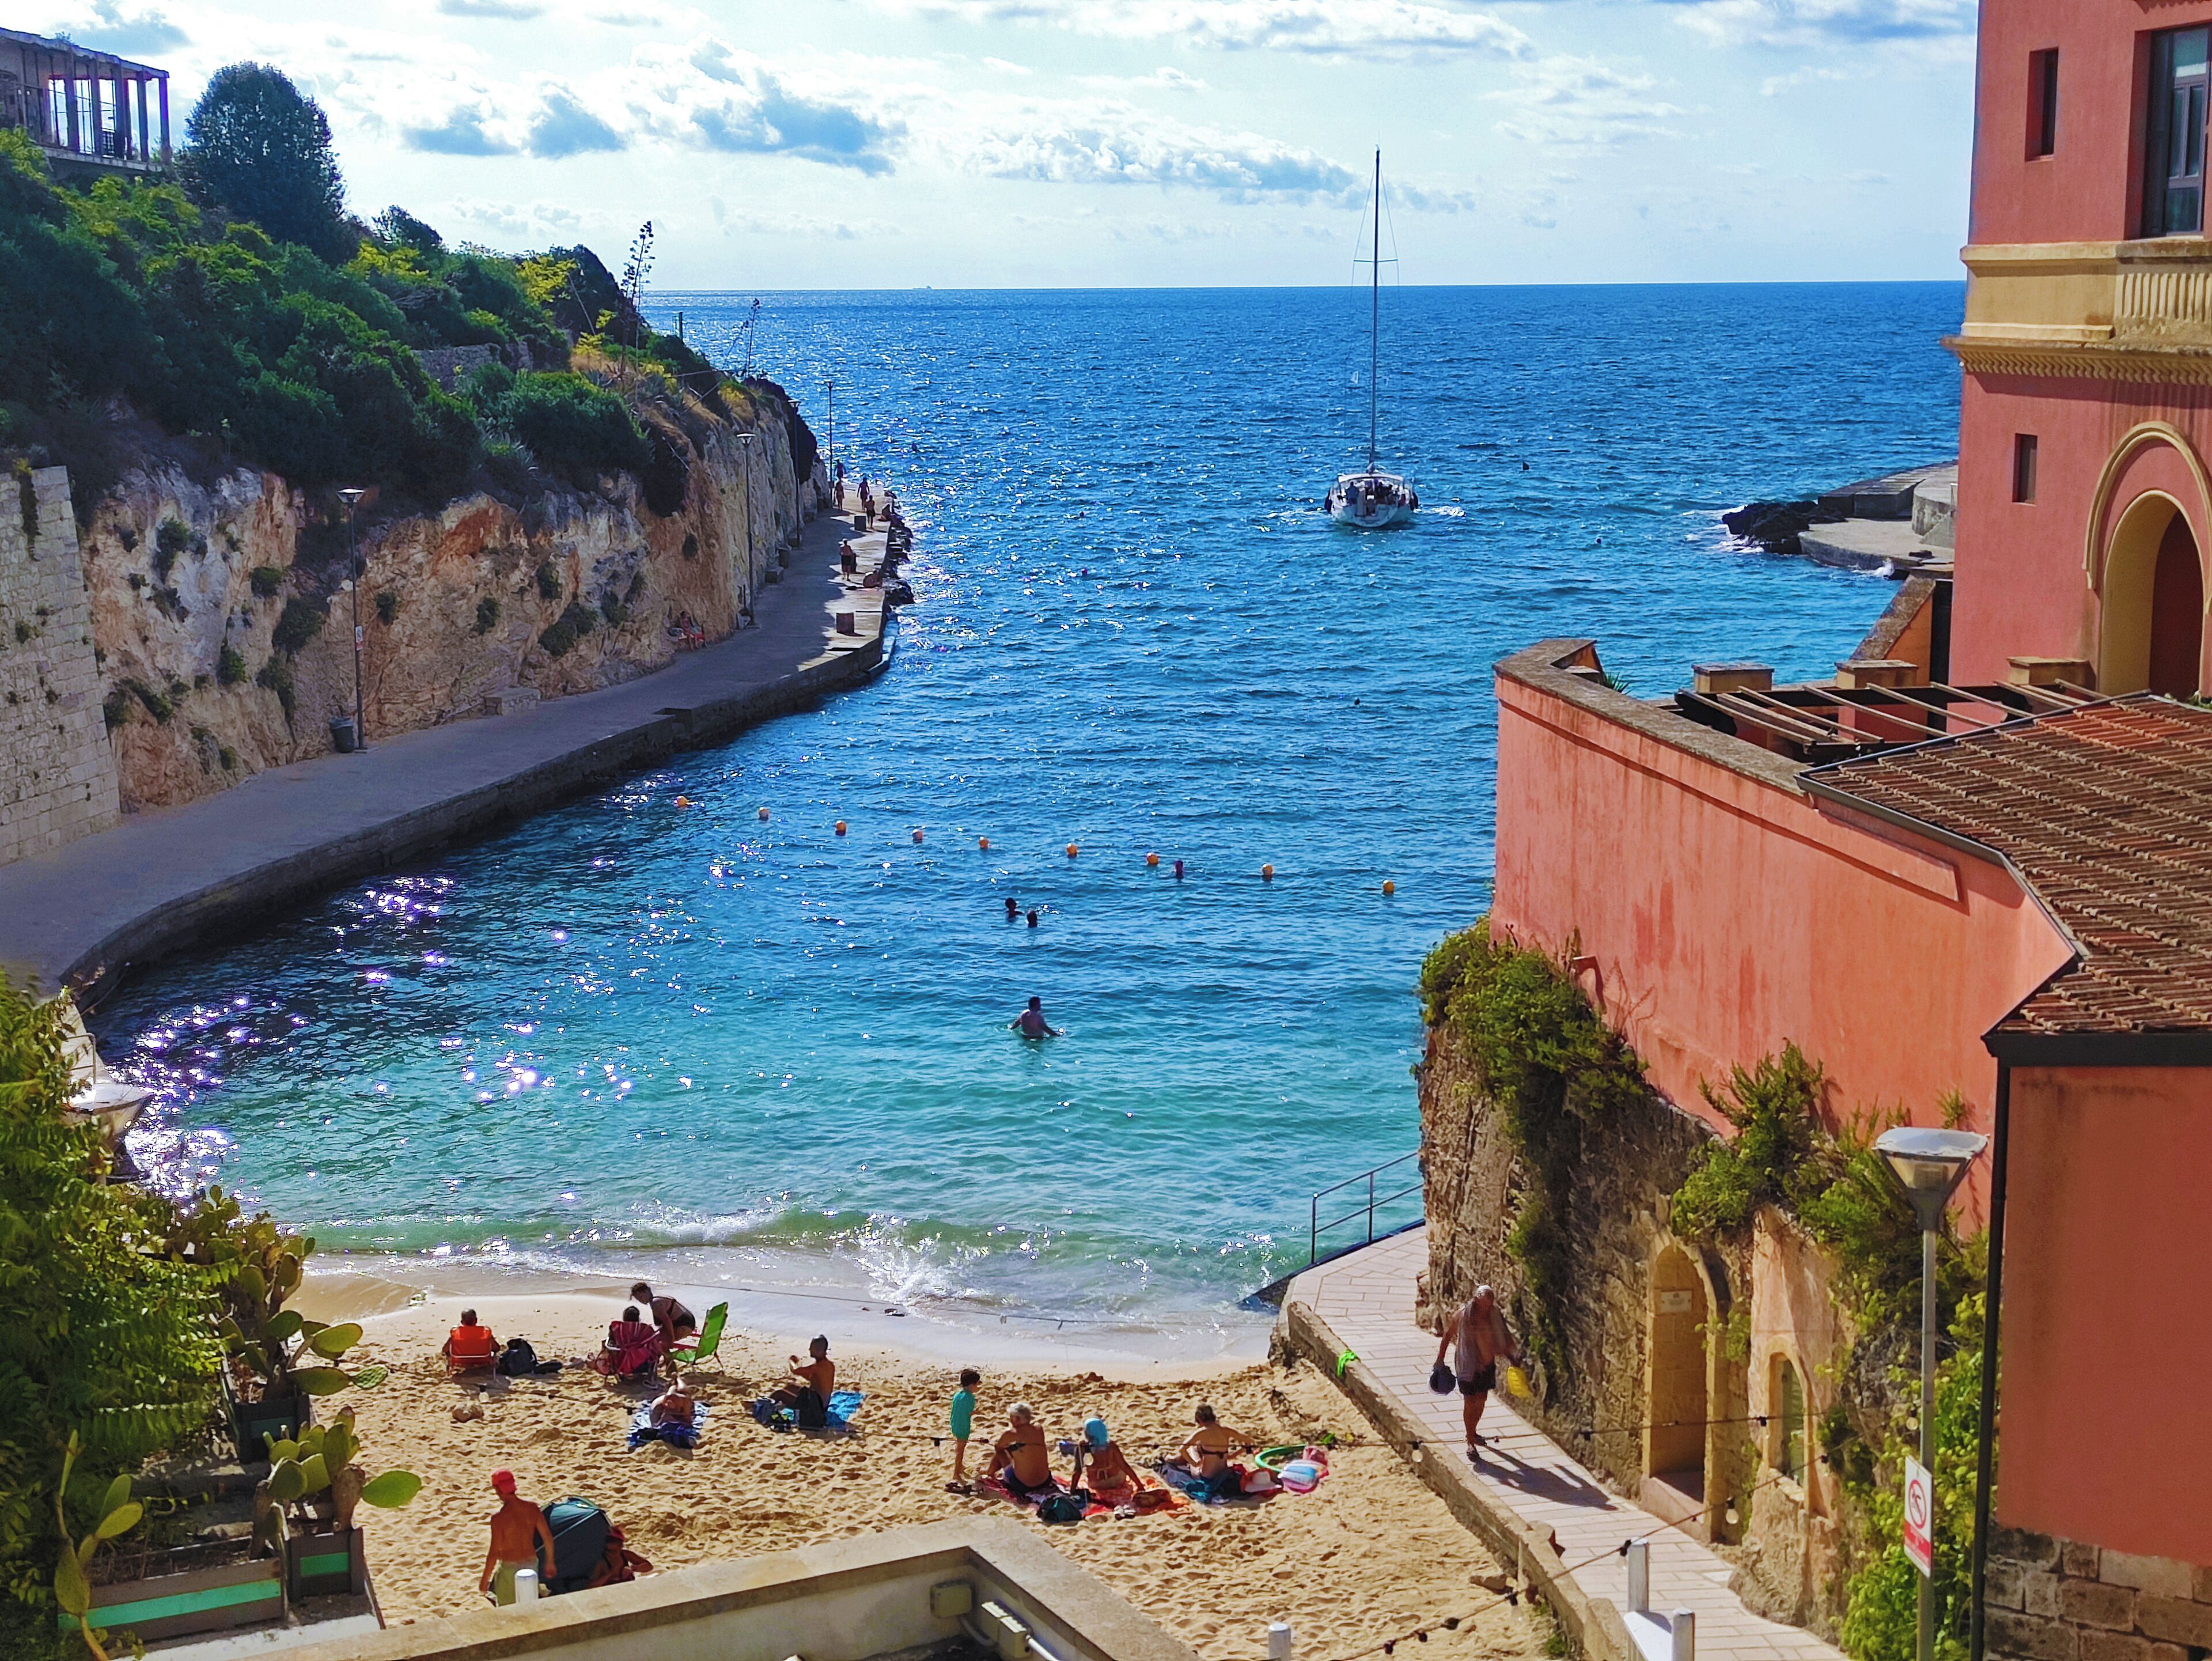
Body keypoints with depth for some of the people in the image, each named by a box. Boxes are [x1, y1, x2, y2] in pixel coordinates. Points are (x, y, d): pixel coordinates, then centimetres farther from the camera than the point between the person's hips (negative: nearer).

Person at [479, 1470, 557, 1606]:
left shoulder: (499, 1517, -23)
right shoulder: (531, 1507, -7)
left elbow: (494, 1553, -20)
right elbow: (548, 1537, 0)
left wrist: (484, 1580, -9)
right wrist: (550, 1562, 14)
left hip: (510, 1569, -5)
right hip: (532, 1564, 5)